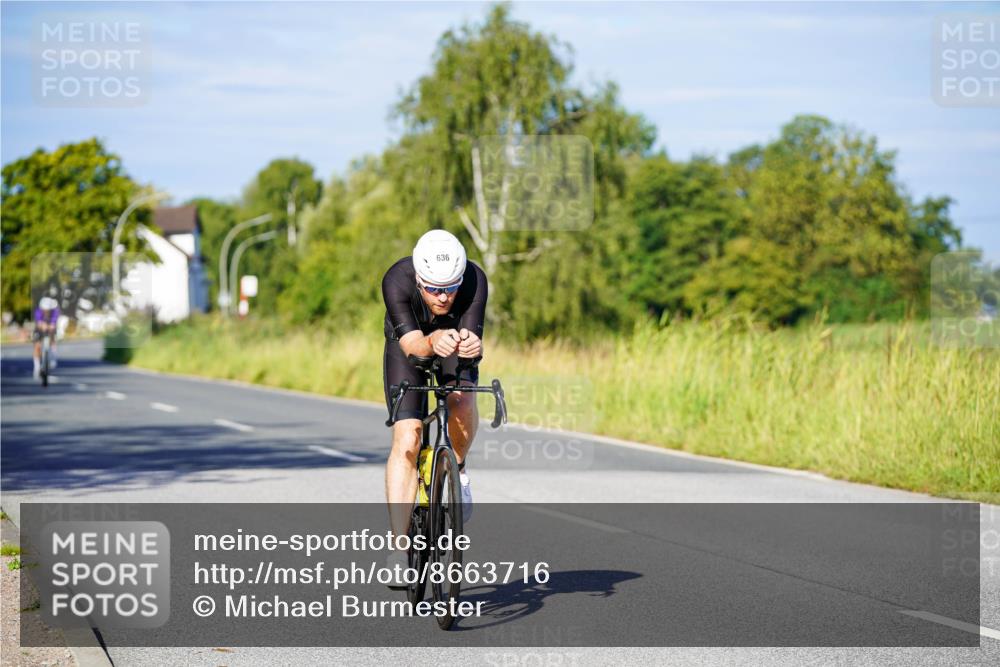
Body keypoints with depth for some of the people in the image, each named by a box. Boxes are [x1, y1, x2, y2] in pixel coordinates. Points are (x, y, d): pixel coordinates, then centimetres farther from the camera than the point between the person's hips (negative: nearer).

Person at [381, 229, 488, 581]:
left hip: (455, 349, 1)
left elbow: (473, 338, -38)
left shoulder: (475, 281, -33)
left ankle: (457, 469, 2)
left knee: (462, 406, -31)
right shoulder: (397, 280, -35)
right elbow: (411, 343, -41)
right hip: (408, 349, -1)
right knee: (406, 439, -17)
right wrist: (433, 342, -63)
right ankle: (400, 546, -16)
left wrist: (470, 344, -61)